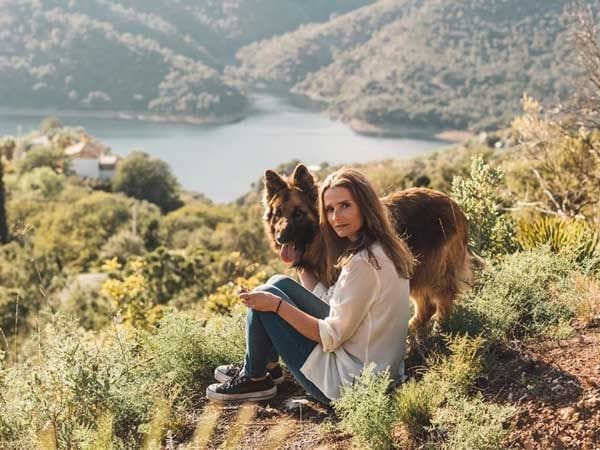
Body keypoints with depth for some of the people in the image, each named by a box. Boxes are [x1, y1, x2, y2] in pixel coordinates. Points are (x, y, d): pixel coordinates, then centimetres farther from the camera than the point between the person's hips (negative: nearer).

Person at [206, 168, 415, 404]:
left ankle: (255, 380, 16)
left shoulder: (363, 263, -24)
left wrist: (276, 304, -16)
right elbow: (331, 303, 8)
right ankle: (268, 366, 26)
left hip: (351, 382, -10)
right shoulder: (386, 248, 6)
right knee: (279, 284, 11)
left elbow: (331, 338, -21)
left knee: (267, 296, -3)